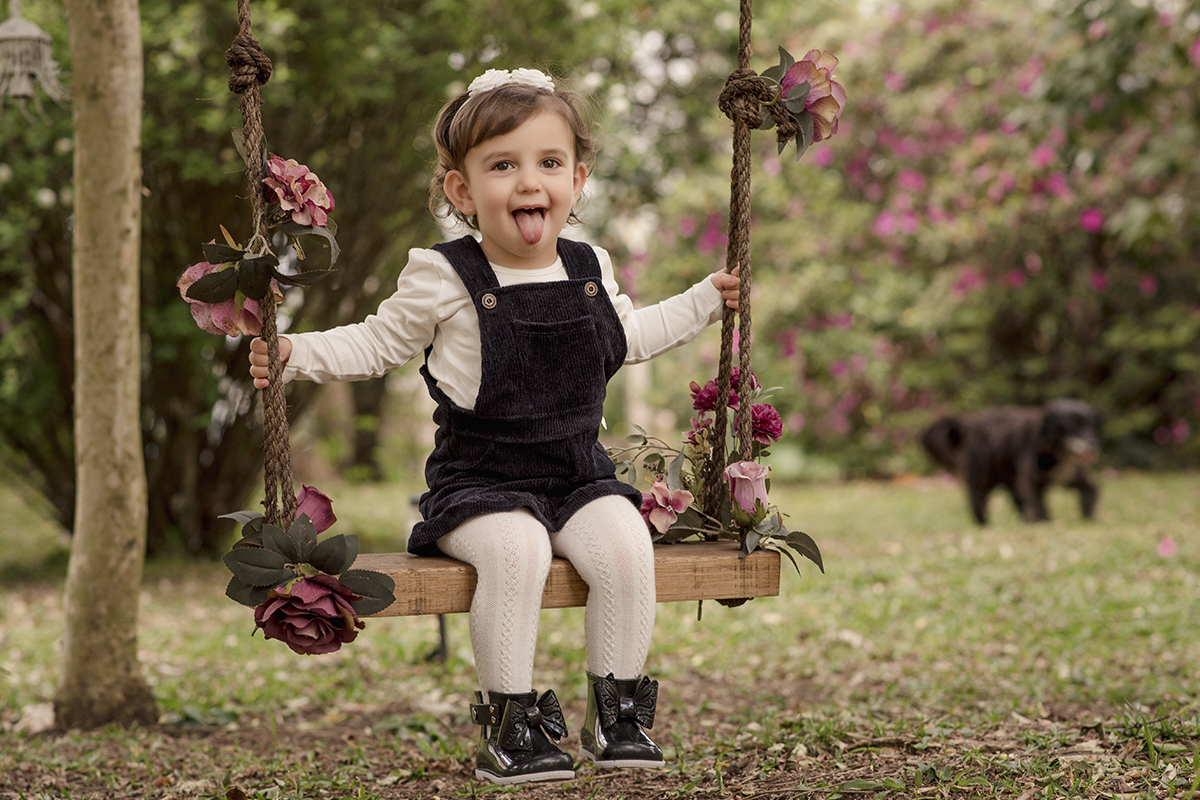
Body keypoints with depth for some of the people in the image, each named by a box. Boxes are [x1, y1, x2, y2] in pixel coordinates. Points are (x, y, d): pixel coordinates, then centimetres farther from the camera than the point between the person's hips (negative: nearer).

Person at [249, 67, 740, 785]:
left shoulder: (590, 272, 9)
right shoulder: (442, 280, -5)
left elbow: (628, 337, 29)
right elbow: (377, 345, 6)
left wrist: (706, 300, 31)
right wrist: (295, 353, -8)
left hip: (579, 475, 4)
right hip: (480, 479, -4)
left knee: (626, 545, -24)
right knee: (516, 551, -34)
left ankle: (616, 717, -9)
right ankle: (509, 726, -21)